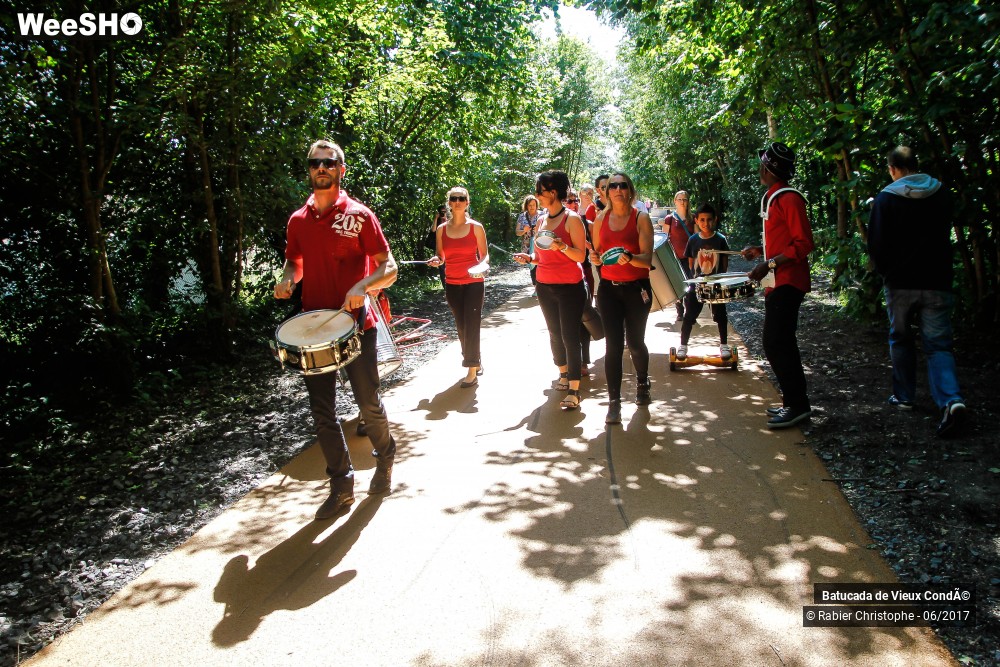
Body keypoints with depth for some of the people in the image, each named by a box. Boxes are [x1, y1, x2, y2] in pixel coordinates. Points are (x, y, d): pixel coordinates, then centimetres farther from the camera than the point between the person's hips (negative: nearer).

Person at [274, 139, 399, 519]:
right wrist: (286, 280, -1)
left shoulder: (358, 215, -6)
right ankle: (341, 488, 19)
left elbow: (389, 269, -8)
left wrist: (362, 287, -26)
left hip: (355, 324, -4)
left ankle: (385, 460, 35)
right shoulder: (298, 220, 8)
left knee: (368, 404, 6)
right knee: (322, 411, 6)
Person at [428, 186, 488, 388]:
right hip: (452, 285, 3)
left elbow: (485, 255, 2)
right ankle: (475, 361, 28)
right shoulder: (442, 229, 4)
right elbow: (440, 257, 10)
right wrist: (436, 260, -12)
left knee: (471, 325, -7)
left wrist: (482, 264, -19)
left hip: (474, 283, -3)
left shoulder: (476, 227, -2)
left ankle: (472, 371, -2)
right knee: (461, 326, 9)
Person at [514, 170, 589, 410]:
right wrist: (529, 258, -1)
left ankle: (574, 392, -5)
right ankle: (564, 375, 32)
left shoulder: (571, 219, -10)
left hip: (570, 287, -7)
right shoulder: (541, 221, 10)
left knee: (570, 337, -8)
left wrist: (561, 246, -30)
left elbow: (580, 256, -13)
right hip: (545, 286, 7)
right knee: (555, 334, 15)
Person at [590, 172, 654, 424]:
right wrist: (594, 257, -8)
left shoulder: (641, 219, -5)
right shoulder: (600, 220, 6)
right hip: (609, 288, 2)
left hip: (636, 288, -2)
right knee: (613, 345, -3)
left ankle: (642, 383, 39)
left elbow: (647, 259, -13)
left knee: (635, 342, 8)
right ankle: (614, 401, 3)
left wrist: (629, 257, -33)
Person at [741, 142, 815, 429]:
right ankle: (794, 402, 23)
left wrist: (770, 264, -24)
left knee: (775, 344, -11)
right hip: (777, 284, 11)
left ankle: (796, 404, -3)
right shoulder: (772, 198, 16)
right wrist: (760, 250, 14)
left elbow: (803, 244, -19)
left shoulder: (788, 198, -14)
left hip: (787, 283, -11)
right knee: (781, 344, 14)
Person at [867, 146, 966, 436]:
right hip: (937, 282, 2)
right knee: (938, 344, 2)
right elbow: (946, 235, 15)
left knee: (901, 340, 15)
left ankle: (904, 396, 22)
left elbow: (876, 244, -7)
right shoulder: (940, 194, 5)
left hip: (900, 282, -2)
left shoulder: (885, 199, -8)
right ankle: (951, 399, -16)